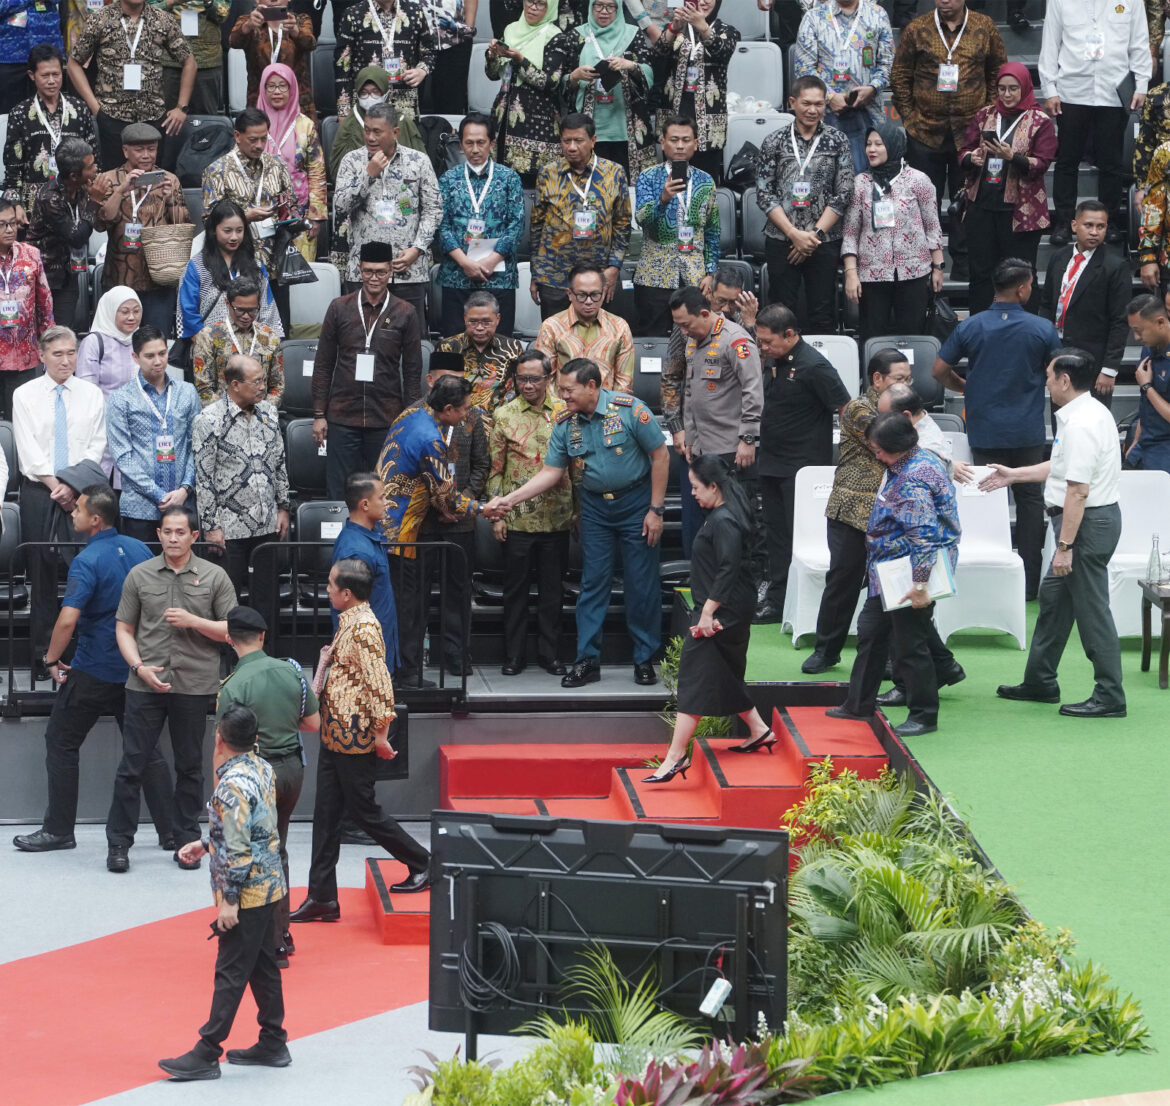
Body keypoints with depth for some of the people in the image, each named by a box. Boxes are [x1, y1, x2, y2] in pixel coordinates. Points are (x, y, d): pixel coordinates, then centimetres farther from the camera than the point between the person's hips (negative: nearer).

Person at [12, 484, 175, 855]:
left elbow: (68, 619, -27)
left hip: (93, 670, -6)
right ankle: (169, 830, 10)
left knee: (61, 744, 7)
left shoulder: (87, 561, -18)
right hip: (137, 668, 6)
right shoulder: (140, 550, 3)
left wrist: (52, 659, -13)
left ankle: (59, 830, 9)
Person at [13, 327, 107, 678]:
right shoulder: (25, 395, 4)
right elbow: (28, 449, -2)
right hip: (39, 491, 0)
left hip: (81, 492, 1)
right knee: (41, 573, -1)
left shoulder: (91, 394, 8)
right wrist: (55, 486, -9)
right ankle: (43, 657, 3)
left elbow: (96, 446, 4)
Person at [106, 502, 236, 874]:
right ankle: (119, 844, 7)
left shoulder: (214, 577, 3)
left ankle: (187, 843, 18)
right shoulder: (140, 575, 5)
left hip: (194, 686, 0)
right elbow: (124, 629, 8)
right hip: (145, 685, 0)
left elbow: (233, 630, 3)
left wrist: (193, 621, -12)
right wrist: (139, 667, -8)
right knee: (131, 764, 0)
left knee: (189, 767, 8)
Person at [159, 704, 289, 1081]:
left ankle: (207, 1054, -1)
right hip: (269, 883, 9)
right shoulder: (263, 769, 6)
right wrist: (206, 845, 21)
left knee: (230, 973, -5)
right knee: (262, 965, 17)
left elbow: (238, 848, -23)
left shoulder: (232, 785, -22)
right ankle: (273, 1043, 25)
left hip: (247, 891, -9)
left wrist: (230, 900, -19)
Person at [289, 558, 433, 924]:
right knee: (326, 814, 9)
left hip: (355, 738, -10)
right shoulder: (347, 622, 11)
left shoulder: (363, 627, -20)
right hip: (335, 735, 10)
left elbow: (379, 682, -22)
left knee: (363, 811, 1)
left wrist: (381, 732, -21)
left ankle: (422, 864, 17)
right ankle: (322, 899, 12)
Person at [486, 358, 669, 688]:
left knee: (641, 584, 0)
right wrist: (509, 499, -9)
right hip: (595, 505, 4)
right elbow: (551, 472, 2)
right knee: (593, 582, 2)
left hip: (635, 501, -4)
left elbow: (660, 456, -10)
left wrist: (656, 510, -11)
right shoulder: (566, 423, -3)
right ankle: (587, 660, 6)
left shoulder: (629, 410, -16)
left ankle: (645, 658, 12)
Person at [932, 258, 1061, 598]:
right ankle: (1029, 581, 11)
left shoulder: (970, 327, -5)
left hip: (985, 432, 1)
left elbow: (939, 370, -1)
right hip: (1028, 431, -1)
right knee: (1030, 499, 11)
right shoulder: (1042, 329, -8)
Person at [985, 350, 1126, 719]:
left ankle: (1109, 697, 0)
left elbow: (1078, 490, -26)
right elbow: (1064, 467, 25)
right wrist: (1014, 475, 32)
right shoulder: (1091, 413, 11)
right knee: (1053, 597, 20)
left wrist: (1064, 546, -25)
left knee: (1092, 609, -5)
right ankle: (1040, 682, 30)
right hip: (1096, 516, 11)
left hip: (1087, 522, -11)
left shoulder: (1080, 425, -23)